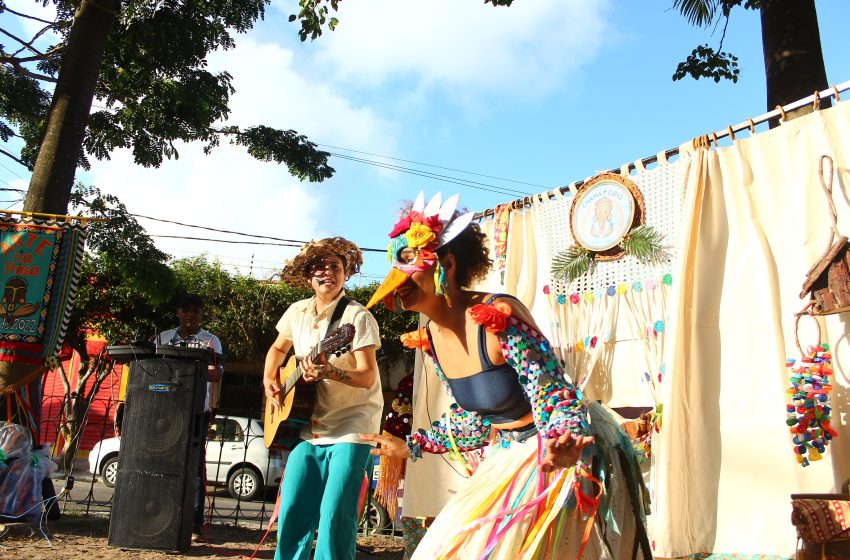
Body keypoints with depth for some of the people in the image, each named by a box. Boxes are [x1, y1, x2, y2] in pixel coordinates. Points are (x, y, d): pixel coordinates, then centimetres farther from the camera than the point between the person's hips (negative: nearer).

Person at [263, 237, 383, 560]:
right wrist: (269, 379, 6)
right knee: (292, 509, 6)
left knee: (335, 514, -10)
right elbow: (278, 348, 23)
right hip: (308, 426, 6)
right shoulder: (297, 312, 4)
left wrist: (329, 373, -35)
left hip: (352, 426, -5)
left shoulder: (358, 317, -14)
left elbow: (368, 376, -19)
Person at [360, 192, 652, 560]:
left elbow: (556, 398, -23)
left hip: (568, 451, -7)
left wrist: (558, 447, -44)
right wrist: (411, 447, 18)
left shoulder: (498, 317, -27)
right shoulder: (430, 336, -3)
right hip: (510, 456, 8)